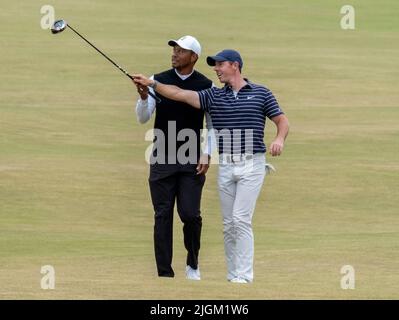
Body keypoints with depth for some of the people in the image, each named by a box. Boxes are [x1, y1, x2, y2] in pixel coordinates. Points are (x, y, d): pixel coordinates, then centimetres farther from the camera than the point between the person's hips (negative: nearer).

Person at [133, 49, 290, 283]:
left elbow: (282, 120, 4)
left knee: (241, 218, -13)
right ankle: (232, 275, 9)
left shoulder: (261, 93, 2)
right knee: (229, 223, 4)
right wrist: (151, 84, -10)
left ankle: (244, 275, -12)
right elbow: (181, 94, 0)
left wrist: (280, 139, -17)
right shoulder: (214, 96, 9)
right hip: (226, 166, 4)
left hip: (252, 165, -4)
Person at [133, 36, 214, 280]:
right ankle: (165, 272, 3)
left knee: (190, 214, -8)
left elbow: (212, 124, 6)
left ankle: (193, 264, 15)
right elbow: (143, 118, -3)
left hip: (192, 161, -1)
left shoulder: (206, 86, 0)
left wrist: (207, 154, -6)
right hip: (163, 159, 1)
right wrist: (143, 96, -21)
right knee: (163, 215, 0)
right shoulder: (158, 81, 1)